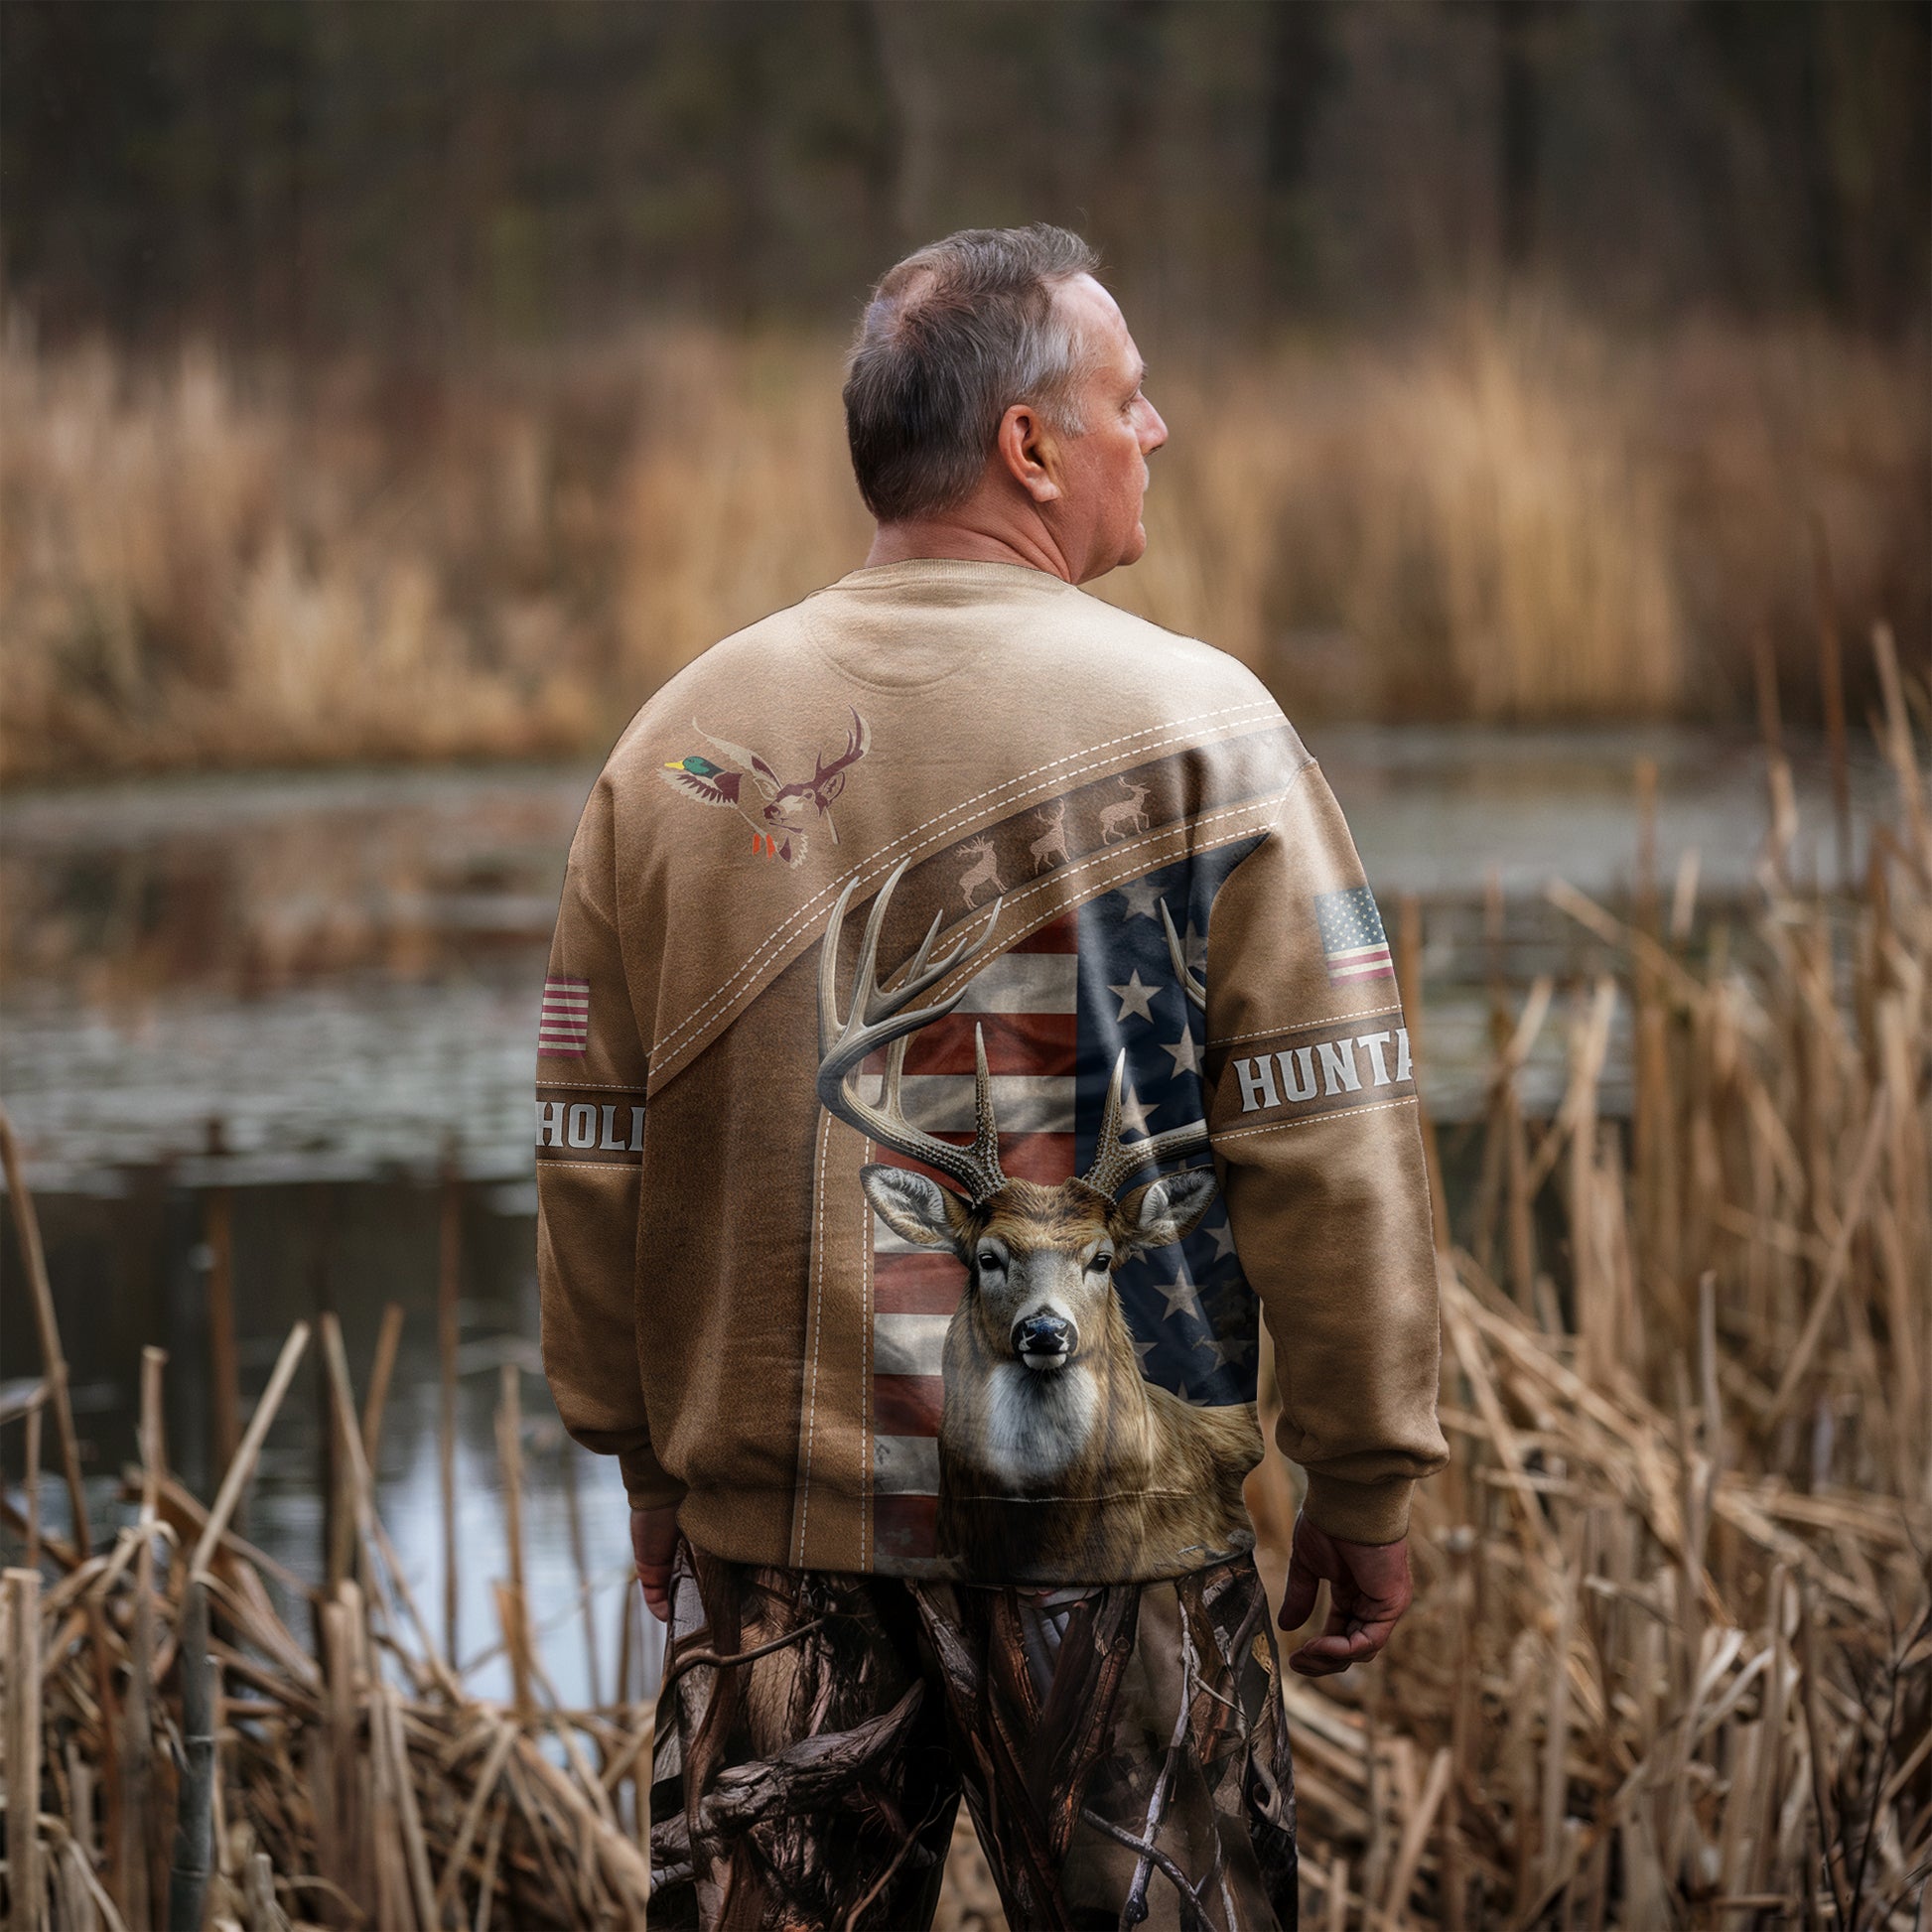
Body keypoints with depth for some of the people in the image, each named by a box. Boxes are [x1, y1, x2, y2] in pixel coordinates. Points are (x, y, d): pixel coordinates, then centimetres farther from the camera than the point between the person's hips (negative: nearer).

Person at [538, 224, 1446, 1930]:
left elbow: (595, 1146, 7)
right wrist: (1364, 1484, -2)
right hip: (1114, 1531, -3)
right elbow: (1330, 1136, -10)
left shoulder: (680, 745, 4)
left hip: (771, 1526, 4)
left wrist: (647, 1459, 18)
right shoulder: (1191, 723, -8)